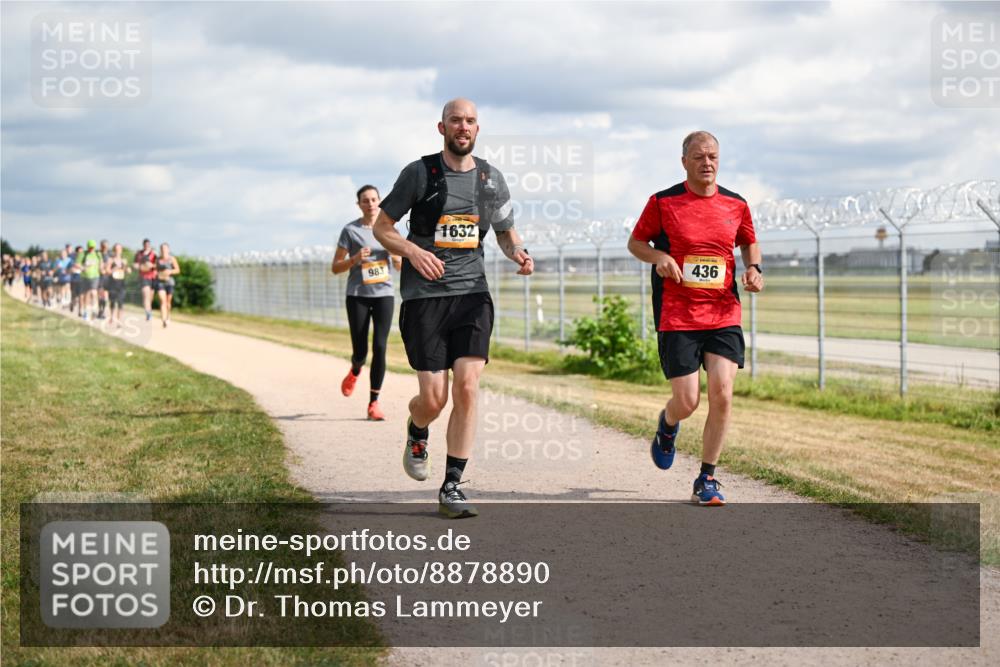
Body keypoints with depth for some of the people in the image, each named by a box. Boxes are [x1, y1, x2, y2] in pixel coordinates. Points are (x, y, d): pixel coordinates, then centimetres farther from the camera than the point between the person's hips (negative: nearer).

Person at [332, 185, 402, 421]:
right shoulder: (350, 230, 0)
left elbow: (401, 266, 16)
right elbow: (335, 268, 2)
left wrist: (398, 259, -8)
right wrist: (354, 259, -16)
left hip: (383, 294, 2)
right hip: (358, 296, -1)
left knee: (379, 348, -9)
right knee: (360, 351, -2)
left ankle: (374, 403, -2)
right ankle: (355, 371, 37)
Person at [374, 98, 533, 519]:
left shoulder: (490, 179, 9)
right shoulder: (420, 173, -2)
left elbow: (506, 232, 22)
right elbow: (382, 227, 3)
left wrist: (518, 253, -2)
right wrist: (413, 251, -17)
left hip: (472, 293, 2)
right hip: (424, 295, -2)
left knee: (467, 387, -13)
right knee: (434, 398, -5)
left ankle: (452, 488, -5)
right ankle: (416, 434, 34)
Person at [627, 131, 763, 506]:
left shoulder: (736, 205, 7)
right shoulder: (663, 202, -1)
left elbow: (749, 243, 23)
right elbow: (635, 242, 9)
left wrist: (754, 269, 2)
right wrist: (659, 257, -12)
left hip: (724, 316, 2)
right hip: (676, 317, -2)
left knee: (722, 393, -11)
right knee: (687, 402, -5)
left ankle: (707, 479, 4)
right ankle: (667, 426, 35)